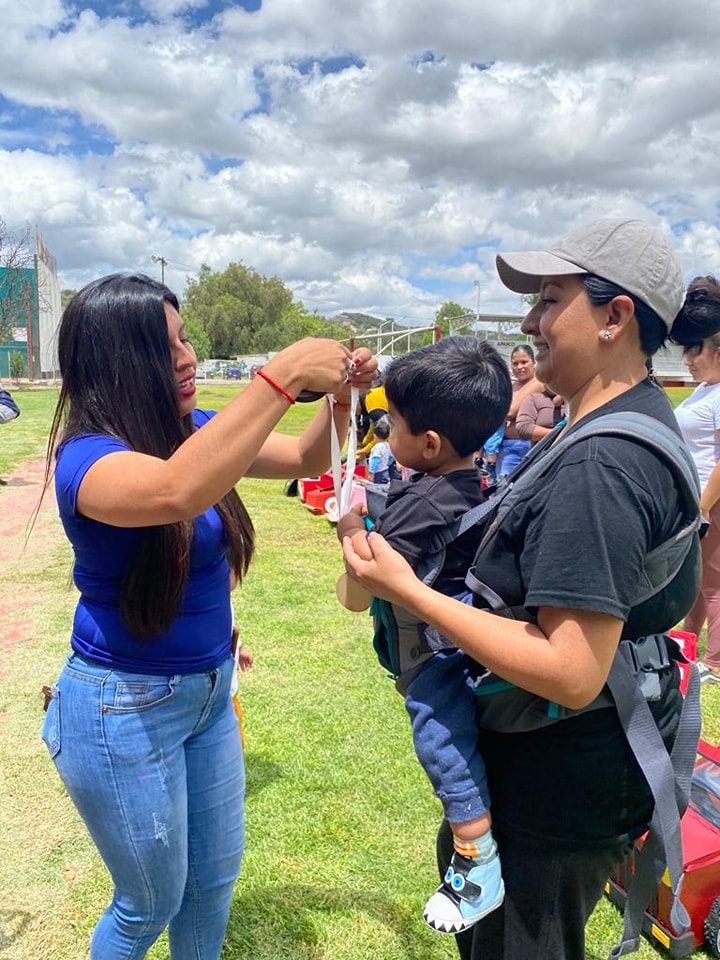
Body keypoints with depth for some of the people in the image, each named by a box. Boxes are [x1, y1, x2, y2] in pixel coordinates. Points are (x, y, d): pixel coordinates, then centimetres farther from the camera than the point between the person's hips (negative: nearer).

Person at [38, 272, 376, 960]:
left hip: (209, 689, 7)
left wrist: (340, 393, -14)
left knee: (215, 879, 23)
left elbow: (305, 460, 5)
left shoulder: (196, 432, -2)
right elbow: (176, 492, -47)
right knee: (151, 904, 15)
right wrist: (283, 374, -44)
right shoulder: (86, 455, -24)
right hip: (125, 710, -7)